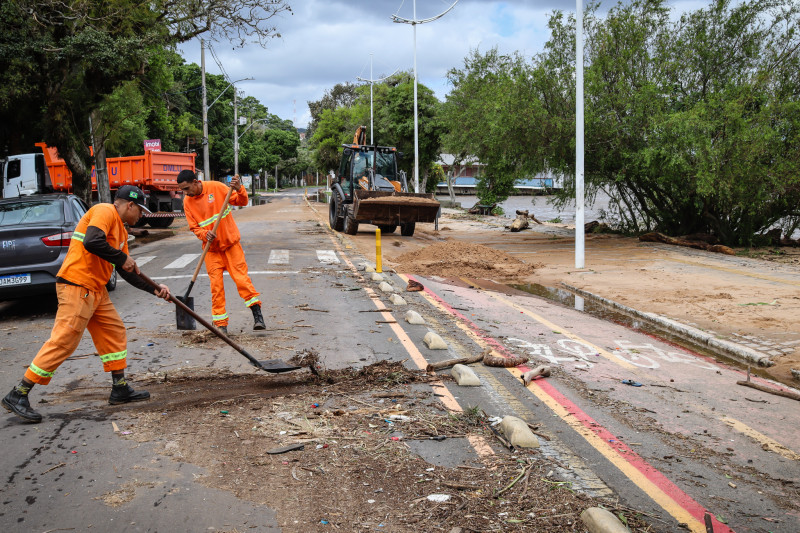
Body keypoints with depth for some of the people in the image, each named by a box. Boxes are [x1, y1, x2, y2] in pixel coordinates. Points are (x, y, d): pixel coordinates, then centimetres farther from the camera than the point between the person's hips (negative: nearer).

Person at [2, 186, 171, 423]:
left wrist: (153, 288, 18)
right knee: (63, 341, -10)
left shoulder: (121, 231, 21)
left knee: (114, 332, 14)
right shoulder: (104, 212, -9)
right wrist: (122, 258, -15)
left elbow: (126, 272, 23)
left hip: (95, 290, 11)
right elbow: (92, 242, -27)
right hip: (76, 287, -11)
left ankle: (120, 389, 22)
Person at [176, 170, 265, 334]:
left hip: (231, 243, -2)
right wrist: (205, 234, -19)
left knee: (241, 278, -8)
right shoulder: (187, 202, -1)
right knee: (216, 285, -1)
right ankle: (220, 324, 5)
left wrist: (239, 190, -25)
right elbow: (194, 227, 2)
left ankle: (257, 315, -2)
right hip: (212, 248, 2)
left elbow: (242, 202, -5)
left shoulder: (216, 188, -9)